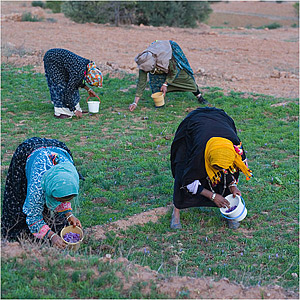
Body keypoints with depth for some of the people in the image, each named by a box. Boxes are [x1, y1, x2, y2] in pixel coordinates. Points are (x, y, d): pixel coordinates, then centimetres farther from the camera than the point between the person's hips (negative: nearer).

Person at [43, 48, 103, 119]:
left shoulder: (88, 65, -8)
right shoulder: (79, 73, -30)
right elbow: (68, 92, -26)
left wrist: (88, 89, 8)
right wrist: (74, 110, -20)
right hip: (51, 59, -8)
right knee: (59, 84, -8)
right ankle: (59, 112, -1)